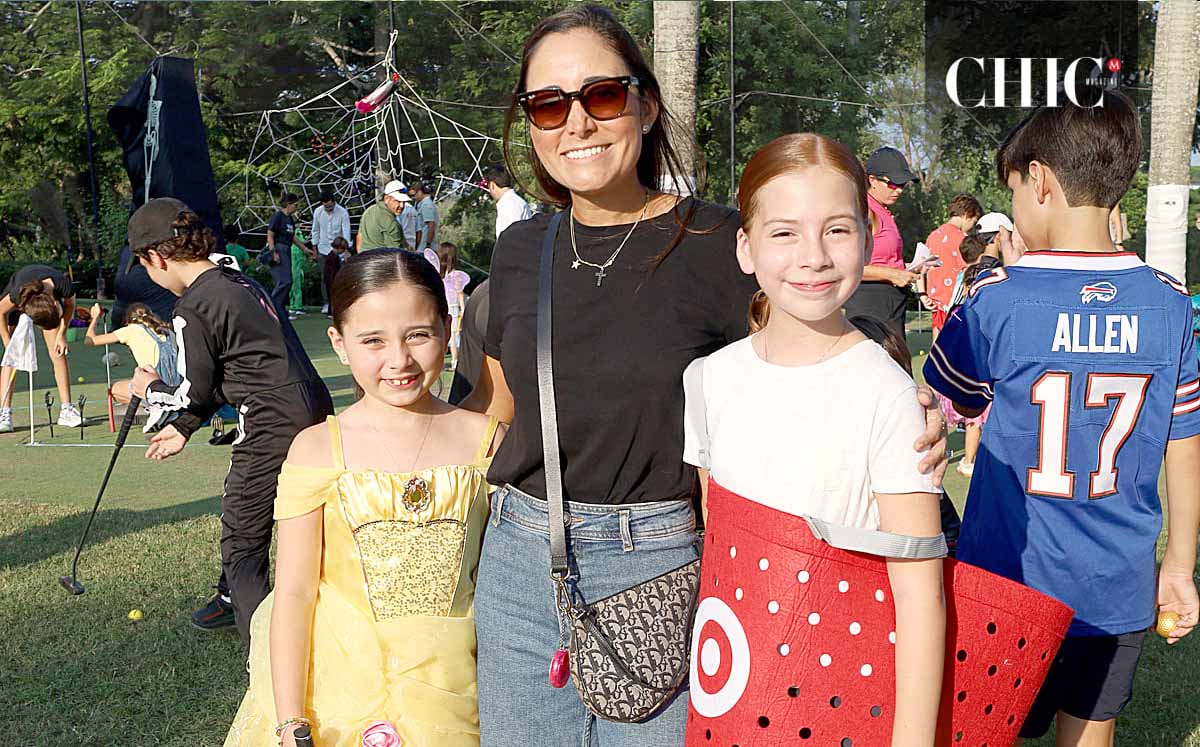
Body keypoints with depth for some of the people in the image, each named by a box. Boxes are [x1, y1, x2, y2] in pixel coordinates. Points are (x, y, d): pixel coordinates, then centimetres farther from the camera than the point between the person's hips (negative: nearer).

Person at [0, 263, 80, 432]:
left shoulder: (64, 285, -38)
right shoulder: (16, 293, -42)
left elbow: (69, 305, -12)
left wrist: (61, 334, -15)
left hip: (50, 295, 2)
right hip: (20, 300, -2)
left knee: (58, 353, -6)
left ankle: (66, 411, -4)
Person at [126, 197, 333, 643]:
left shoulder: (192, 309, -12)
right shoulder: (240, 282, 16)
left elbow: (195, 394, -4)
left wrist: (151, 389, 16)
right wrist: (183, 428, 26)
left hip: (275, 428, -10)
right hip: (315, 409, 10)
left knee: (242, 543, -1)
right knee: (242, 505, 29)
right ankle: (231, 600, 50)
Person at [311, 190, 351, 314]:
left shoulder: (342, 213, -12)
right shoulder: (318, 212, -1)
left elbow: (346, 232, -15)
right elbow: (315, 231, 9)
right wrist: (314, 249, 9)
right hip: (323, 249, 2)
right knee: (325, 278, 2)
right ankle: (326, 304, 7)